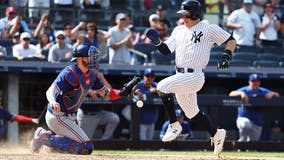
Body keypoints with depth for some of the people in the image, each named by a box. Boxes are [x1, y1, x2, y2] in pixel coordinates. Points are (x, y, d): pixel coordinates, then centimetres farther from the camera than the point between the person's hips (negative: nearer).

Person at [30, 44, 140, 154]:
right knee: (87, 148, -17)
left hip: (69, 118, 10)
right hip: (58, 117, -10)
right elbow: (50, 91, -31)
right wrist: (53, 102, -54)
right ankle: (47, 139, -11)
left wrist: (123, 92, -4)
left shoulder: (91, 75, 6)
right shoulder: (70, 74, -21)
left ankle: (43, 134, 18)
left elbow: (106, 93, 13)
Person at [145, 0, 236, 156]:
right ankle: (216, 134, 34)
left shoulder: (209, 29, -2)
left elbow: (231, 40, 1)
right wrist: (157, 42, -3)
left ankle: (174, 125, -16)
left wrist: (226, 57, -13)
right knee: (192, 113, 15)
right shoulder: (179, 30, 17)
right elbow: (166, 50, 16)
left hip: (194, 77, -8)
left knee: (163, 86, -26)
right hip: (181, 77, 8)